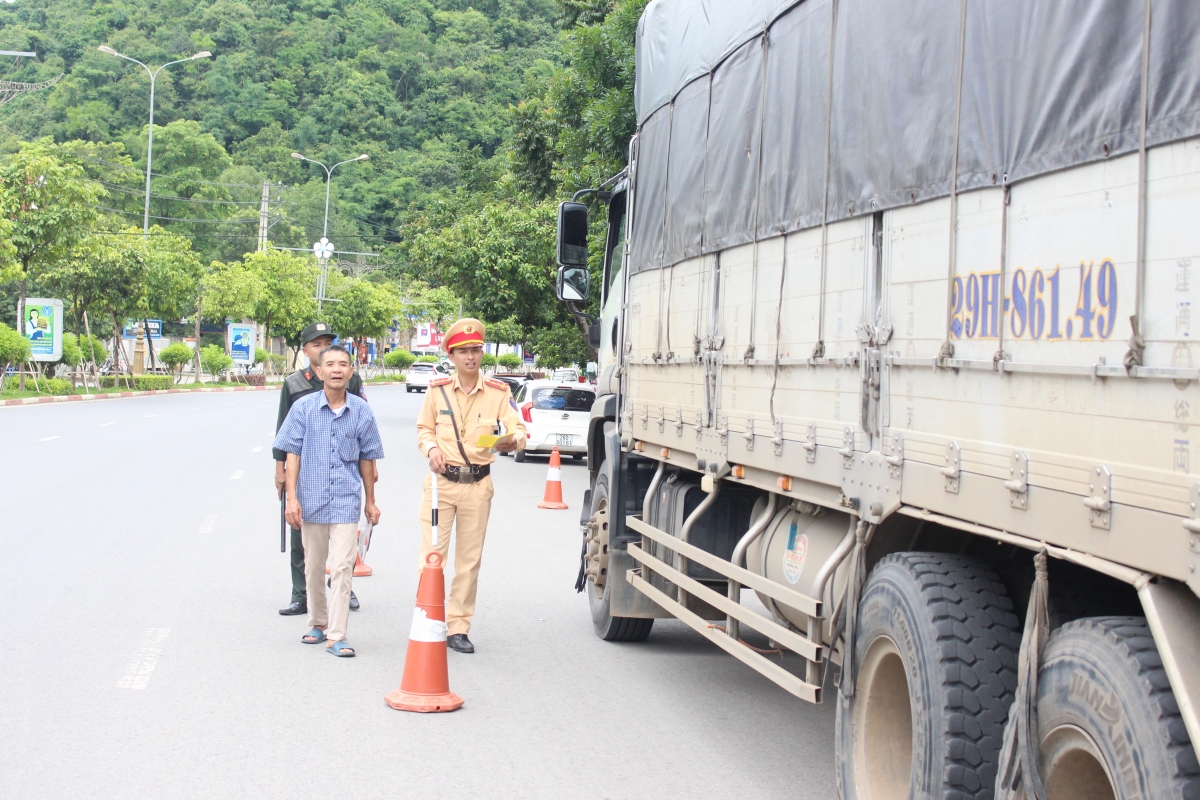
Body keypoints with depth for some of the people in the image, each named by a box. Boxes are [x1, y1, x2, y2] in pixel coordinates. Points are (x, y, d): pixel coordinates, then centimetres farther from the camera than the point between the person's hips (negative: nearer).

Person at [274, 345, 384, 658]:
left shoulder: (361, 411, 0)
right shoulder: (303, 408, -3)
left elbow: (366, 458, 8)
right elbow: (292, 454, 0)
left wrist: (370, 501, 13)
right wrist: (291, 497, -6)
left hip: (346, 501, -1)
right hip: (311, 499, 1)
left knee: (342, 567, -8)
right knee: (313, 567, 14)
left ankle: (337, 635, -4)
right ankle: (318, 623, 31)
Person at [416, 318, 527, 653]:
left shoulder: (498, 392, 0)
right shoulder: (437, 390, 3)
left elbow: (519, 430, -6)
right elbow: (424, 429, 12)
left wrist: (513, 440, -29)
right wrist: (431, 449, -10)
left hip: (478, 484, 1)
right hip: (442, 480, -1)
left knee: (469, 560, 6)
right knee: (432, 554, -5)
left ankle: (458, 627, 14)